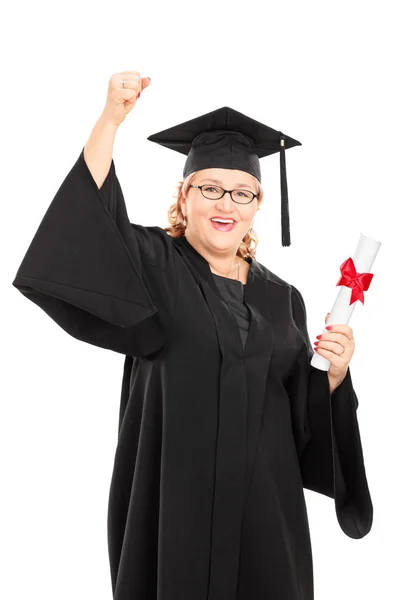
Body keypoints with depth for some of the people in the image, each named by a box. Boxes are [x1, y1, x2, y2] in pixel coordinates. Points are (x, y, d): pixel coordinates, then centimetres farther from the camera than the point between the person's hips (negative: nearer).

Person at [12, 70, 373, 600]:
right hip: (175, 502, -3)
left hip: (262, 501, 4)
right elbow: (92, 218, -23)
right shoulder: (152, 265, -3)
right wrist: (111, 118, -32)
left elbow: (306, 417, 9)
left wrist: (334, 373, -10)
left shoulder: (282, 299, 6)